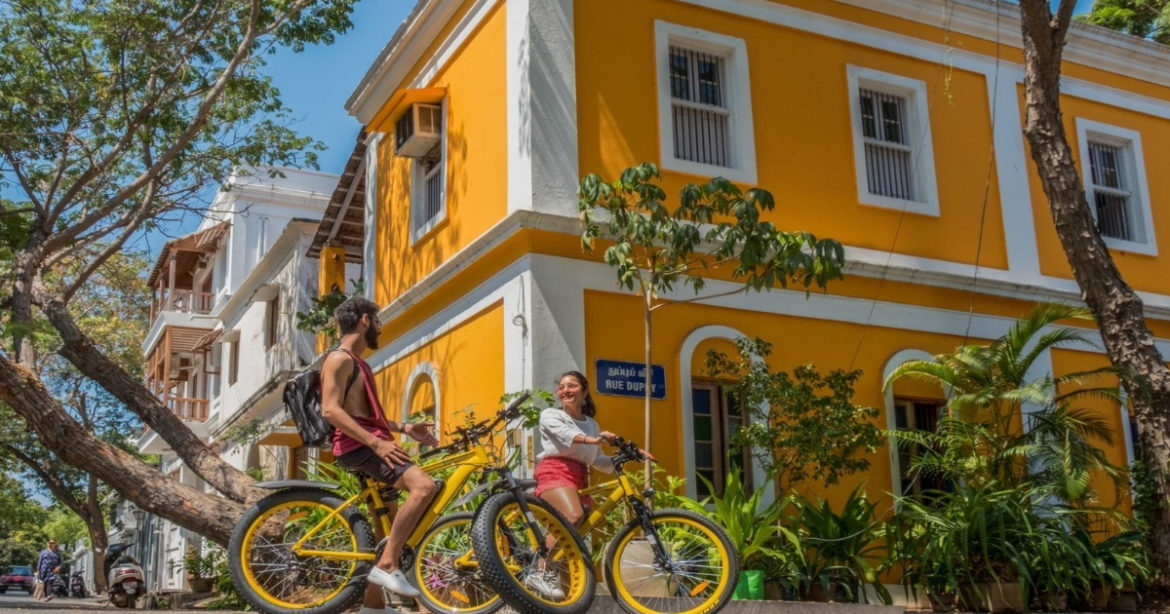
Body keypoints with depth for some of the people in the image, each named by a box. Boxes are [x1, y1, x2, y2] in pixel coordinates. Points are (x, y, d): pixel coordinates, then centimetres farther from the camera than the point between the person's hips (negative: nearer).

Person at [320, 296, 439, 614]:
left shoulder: (356, 362, 23)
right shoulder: (340, 359, -8)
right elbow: (330, 410, -20)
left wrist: (404, 428, 20)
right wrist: (375, 442, -27)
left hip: (368, 446, 10)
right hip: (358, 446, -10)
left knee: (385, 526, 11)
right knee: (423, 485, -28)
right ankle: (387, 565, -25)